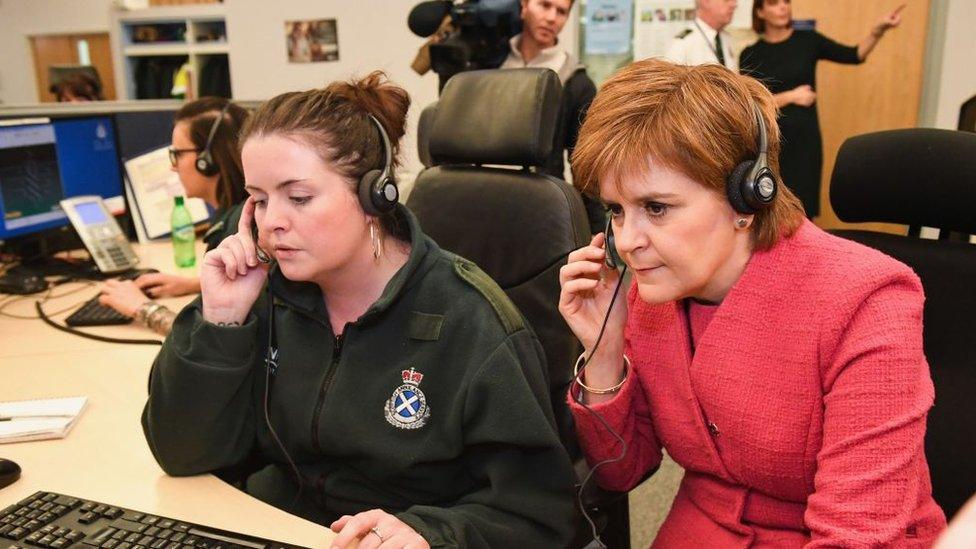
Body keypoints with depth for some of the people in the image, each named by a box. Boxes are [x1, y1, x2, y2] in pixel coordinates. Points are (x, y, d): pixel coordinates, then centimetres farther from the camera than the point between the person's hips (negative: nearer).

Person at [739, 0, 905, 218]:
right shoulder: (751, 54, 2)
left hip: (805, 137, 1)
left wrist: (878, 30, -17)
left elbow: (855, 55, -2)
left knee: (802, 209, 3)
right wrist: (791, 96, -11)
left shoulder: (808, 40, 5)